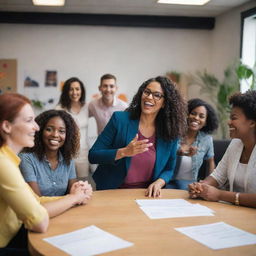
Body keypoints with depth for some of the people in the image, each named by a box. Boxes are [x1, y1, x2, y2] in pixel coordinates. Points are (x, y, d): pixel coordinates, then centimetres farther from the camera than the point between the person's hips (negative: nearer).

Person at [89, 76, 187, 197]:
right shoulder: (120, 119, -6)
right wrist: (124, 152, -20)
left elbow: (169, 169, 12)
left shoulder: (170, 132, 1)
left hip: (146, 194, 2)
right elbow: (93, 155, -6)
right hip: (112, 192, -2)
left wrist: (158, 183, -8)